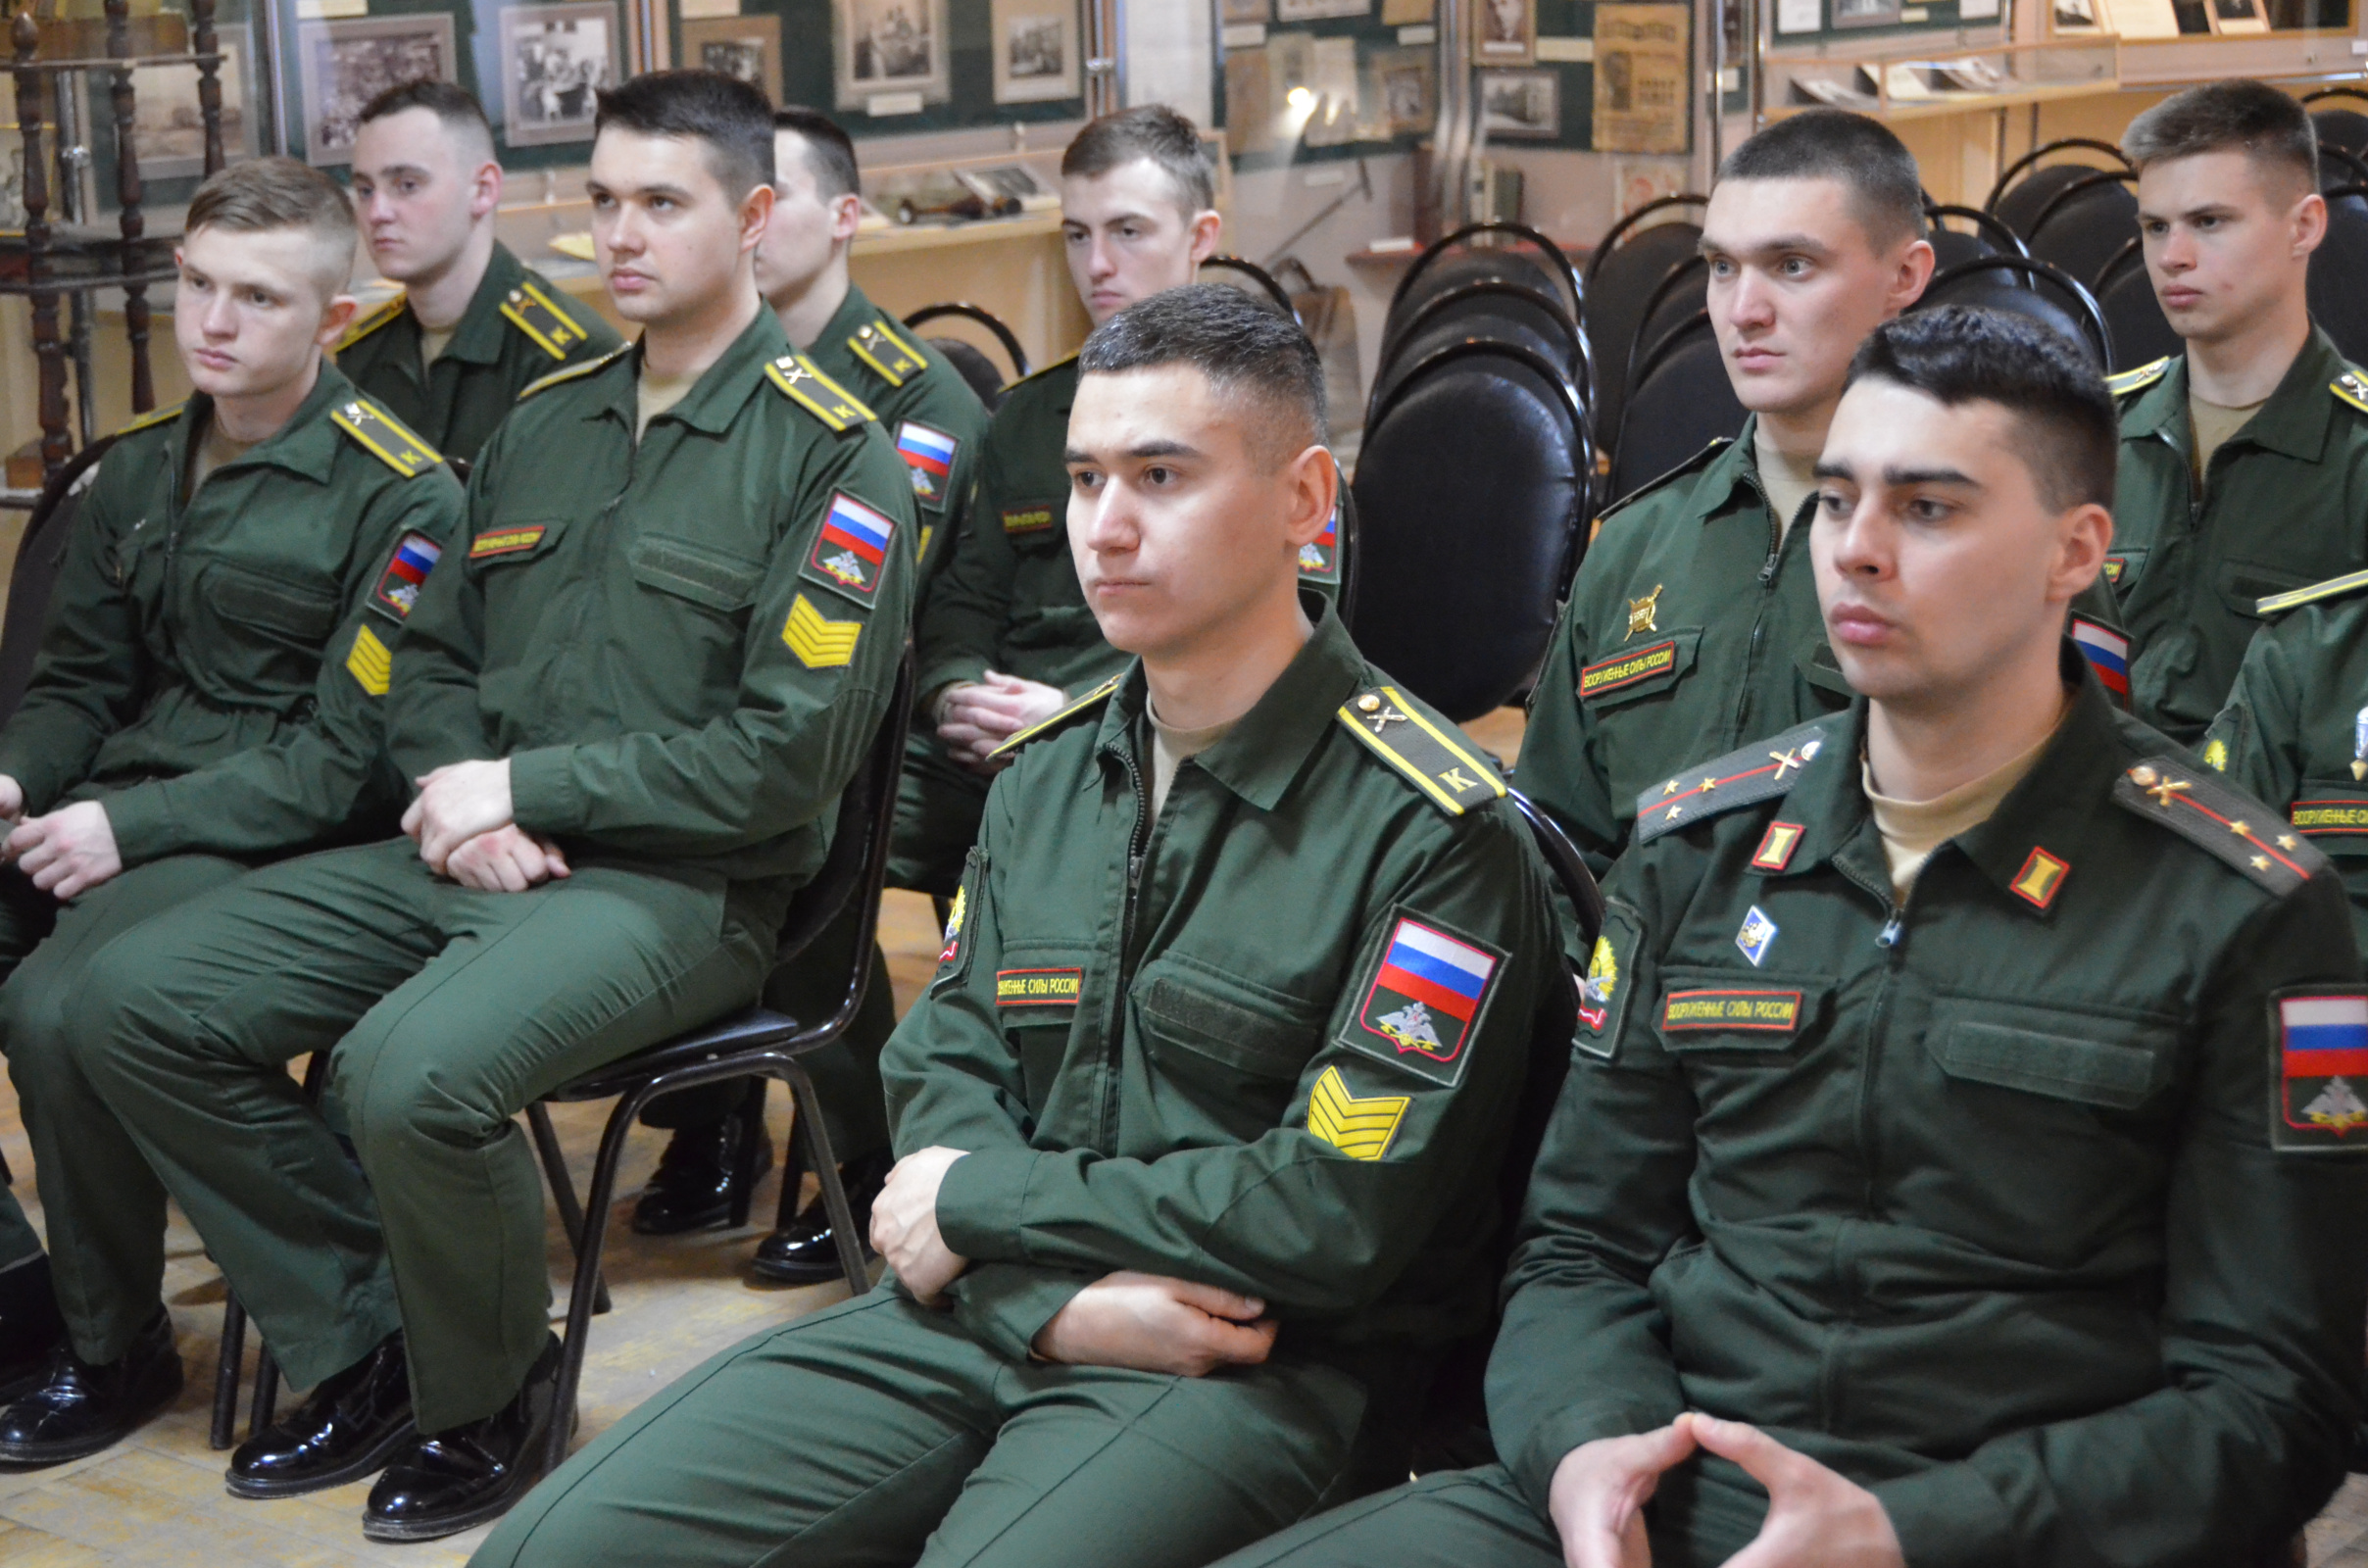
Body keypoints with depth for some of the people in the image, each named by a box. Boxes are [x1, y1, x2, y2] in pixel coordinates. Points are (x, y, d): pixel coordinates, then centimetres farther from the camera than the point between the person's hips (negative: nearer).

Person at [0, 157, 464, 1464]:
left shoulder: (399, 496, -9)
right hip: (124, 805, 7)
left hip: (287, 840, -7)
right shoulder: (139, 473, 13)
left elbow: (351, 756, -13)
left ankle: (114, 1348, -7)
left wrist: (134, 826, -19)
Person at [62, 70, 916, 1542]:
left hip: (682, 883, -7)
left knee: (413, 1072, -34)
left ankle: (490, 1395, -4)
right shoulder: (545, 424, 15)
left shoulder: (831, 455, -7)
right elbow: (434, 658, 20)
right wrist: (461, 795, -2)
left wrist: (524, 787, -12)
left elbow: (789, 755, -14)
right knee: (138, 1006, -6)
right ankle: (370, 1343, 7)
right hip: (475, 855, 7)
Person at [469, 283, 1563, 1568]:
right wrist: (1060, 1296, -12)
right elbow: (942, 1067, 9)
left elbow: (1338, 1211, -14)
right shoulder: (1046, 773, 13)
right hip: (994, 1316, 6)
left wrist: (979, 1205, -6)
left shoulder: (1432, 831, -9)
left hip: (1258, 1362, -6)